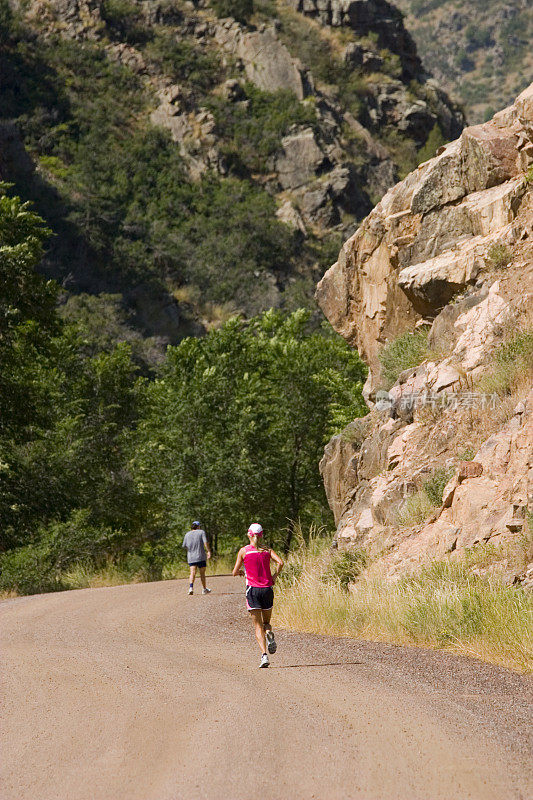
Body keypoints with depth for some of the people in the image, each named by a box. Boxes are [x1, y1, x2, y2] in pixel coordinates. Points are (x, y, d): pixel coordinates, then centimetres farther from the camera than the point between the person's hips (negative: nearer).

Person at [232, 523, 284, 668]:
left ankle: (264, 655, -19)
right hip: (267, 589, 2)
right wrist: (274, 578, 4)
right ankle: (269, 634, -17)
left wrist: (240, 572, 25)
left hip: (253, 590, -2)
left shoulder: (243, 551, 1)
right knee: (266, 622, 19)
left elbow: (235, 573, 3)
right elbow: (280, 563, -9)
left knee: (258, 626, -1)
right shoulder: (267, 550, 6)